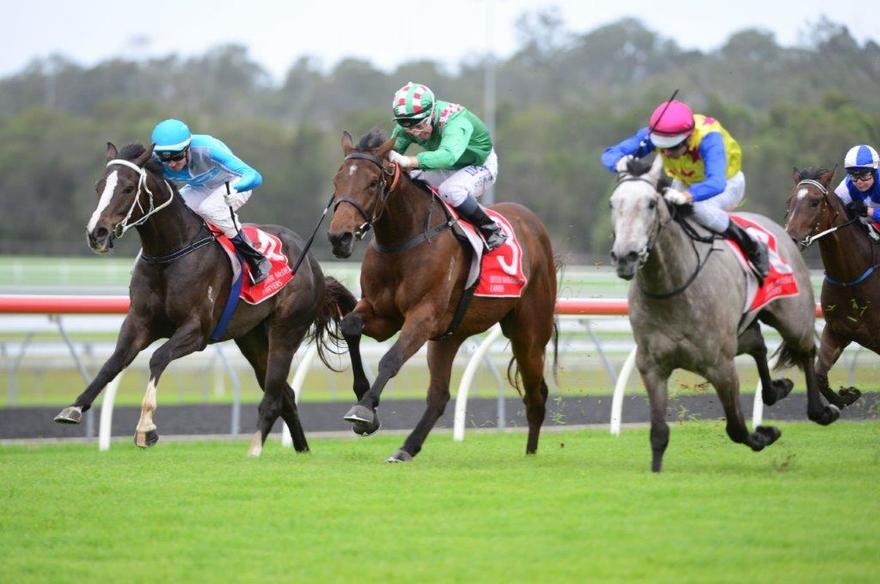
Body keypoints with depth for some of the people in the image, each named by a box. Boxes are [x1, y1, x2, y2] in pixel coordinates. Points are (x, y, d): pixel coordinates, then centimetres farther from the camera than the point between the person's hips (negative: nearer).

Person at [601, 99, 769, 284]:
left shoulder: (708, 139, -42)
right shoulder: (653, 134, -29)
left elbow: (716, 183, -56)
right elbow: (610, 154, -29)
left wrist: (686, 196, -76)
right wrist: (620, 163, -55)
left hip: (726, 184, -5)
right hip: (685, 183, 5)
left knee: (698, 208, -34)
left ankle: (753, 249, -18)